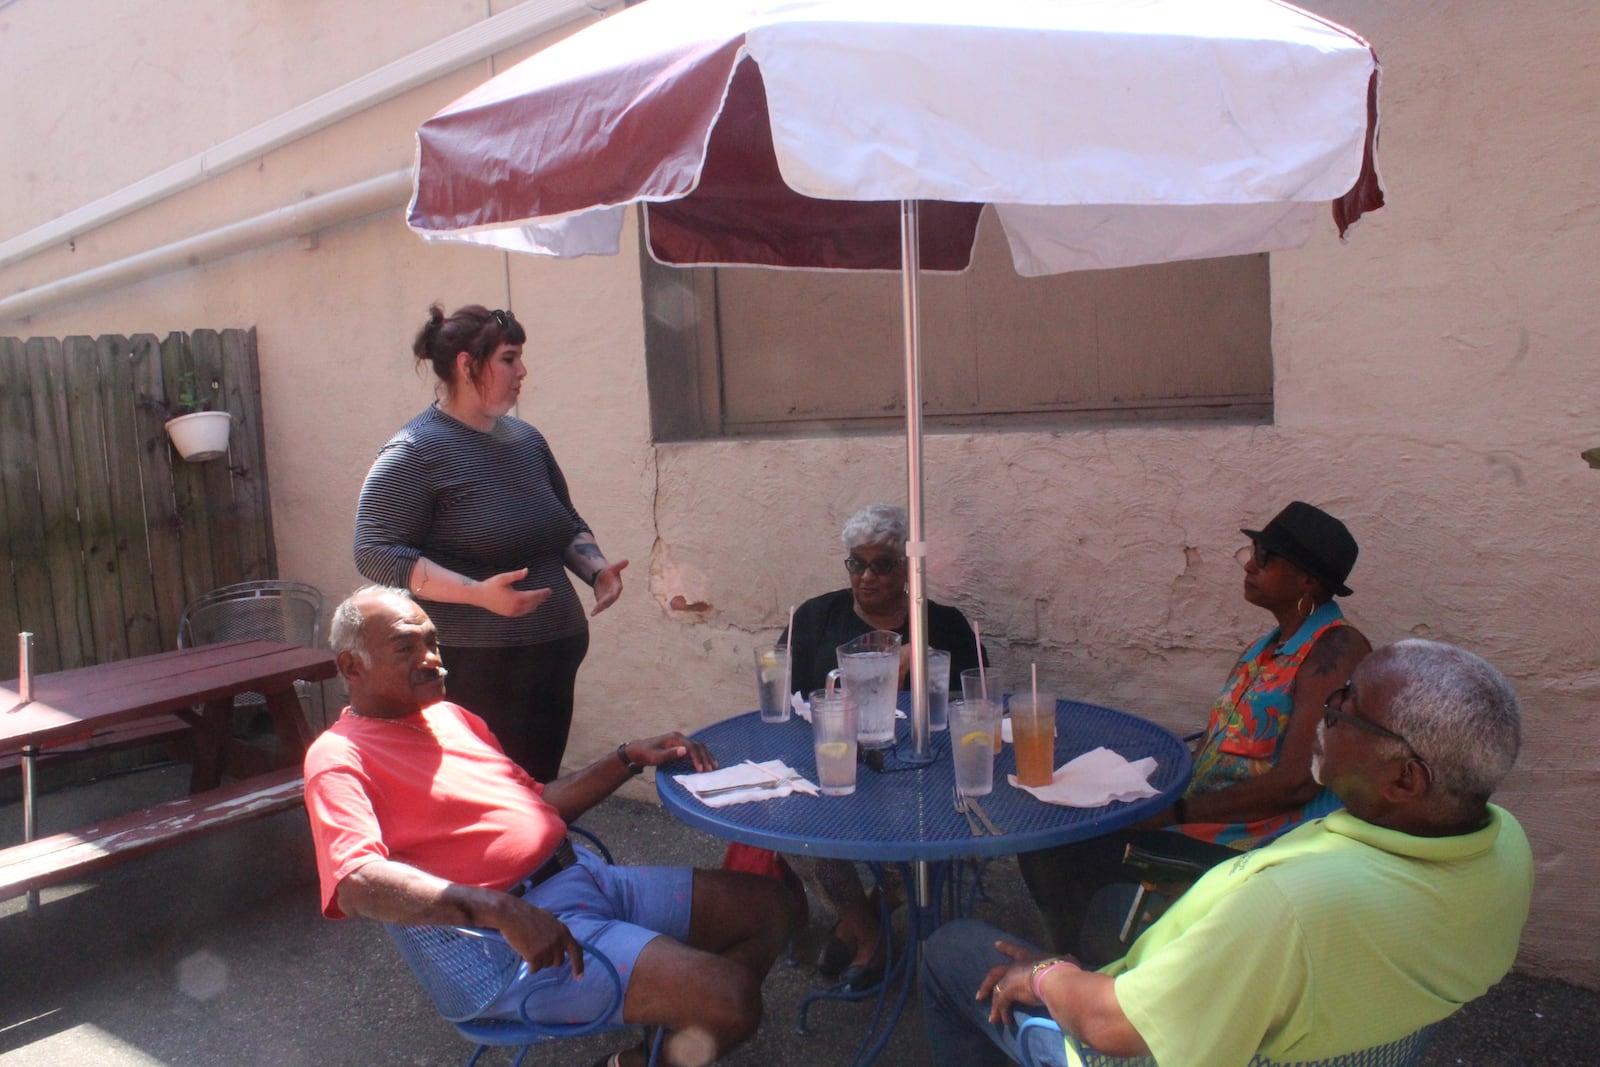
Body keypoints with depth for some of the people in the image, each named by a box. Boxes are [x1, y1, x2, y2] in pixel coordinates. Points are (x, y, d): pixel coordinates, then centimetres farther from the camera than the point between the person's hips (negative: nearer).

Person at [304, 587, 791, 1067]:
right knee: (730, 998, -23)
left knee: (767, 906, 7)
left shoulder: (450, 716, 19)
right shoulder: (339, 757, -8)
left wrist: (631, 758, 15)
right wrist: (503, 912, -36)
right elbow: (358, 882, -26)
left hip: (585, 874, 9)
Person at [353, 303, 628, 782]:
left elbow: (568, 523, 22)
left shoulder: (525, 439, 11)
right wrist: (478, 593, -25)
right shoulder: (414, 453, -10)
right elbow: (375, 553, -16)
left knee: (543, 792, 13)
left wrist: (596, 567, 2)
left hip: (555, 660, 7)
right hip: (476, 671, -7)